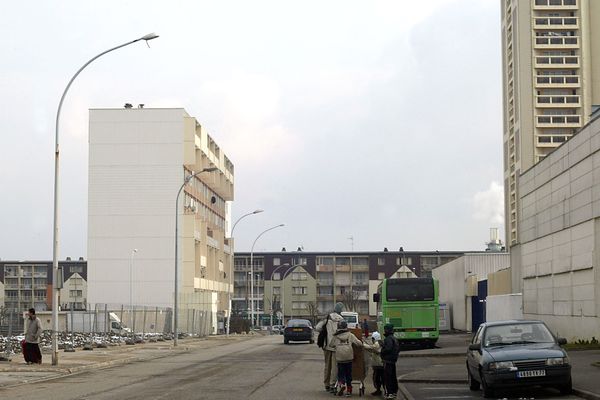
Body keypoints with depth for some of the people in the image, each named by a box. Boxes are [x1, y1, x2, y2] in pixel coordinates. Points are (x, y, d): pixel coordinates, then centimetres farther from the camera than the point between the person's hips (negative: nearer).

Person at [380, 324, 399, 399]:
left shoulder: (388, 339, -16)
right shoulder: (394, 339, 17)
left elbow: (388, 349, -26)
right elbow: (398, 349, 22)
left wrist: (382, 351, -10)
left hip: (388, 360, -10)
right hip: (393, 360, 10)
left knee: (387, 377, -9)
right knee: (393, 376, 16)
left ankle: (389, 393, -12)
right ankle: (394, 392, 23)